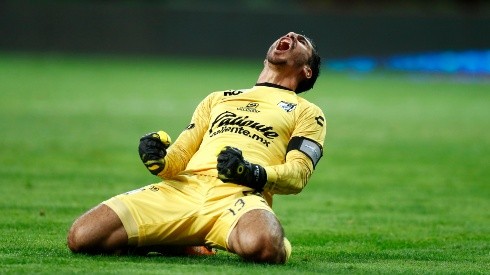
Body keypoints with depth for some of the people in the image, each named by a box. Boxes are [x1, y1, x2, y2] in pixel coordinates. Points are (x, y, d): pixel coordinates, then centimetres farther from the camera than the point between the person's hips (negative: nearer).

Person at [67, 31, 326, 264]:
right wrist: (160, 162, 0)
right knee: (81, 237, -19)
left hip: (240, 195, -3)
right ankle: (183, 245, 3)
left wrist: (256, 174, -15)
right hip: (184, 187, 4)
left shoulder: (307, 112, 22)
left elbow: (298, 174, 6)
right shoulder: (217, 99, 34)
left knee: (259, 245, -43)